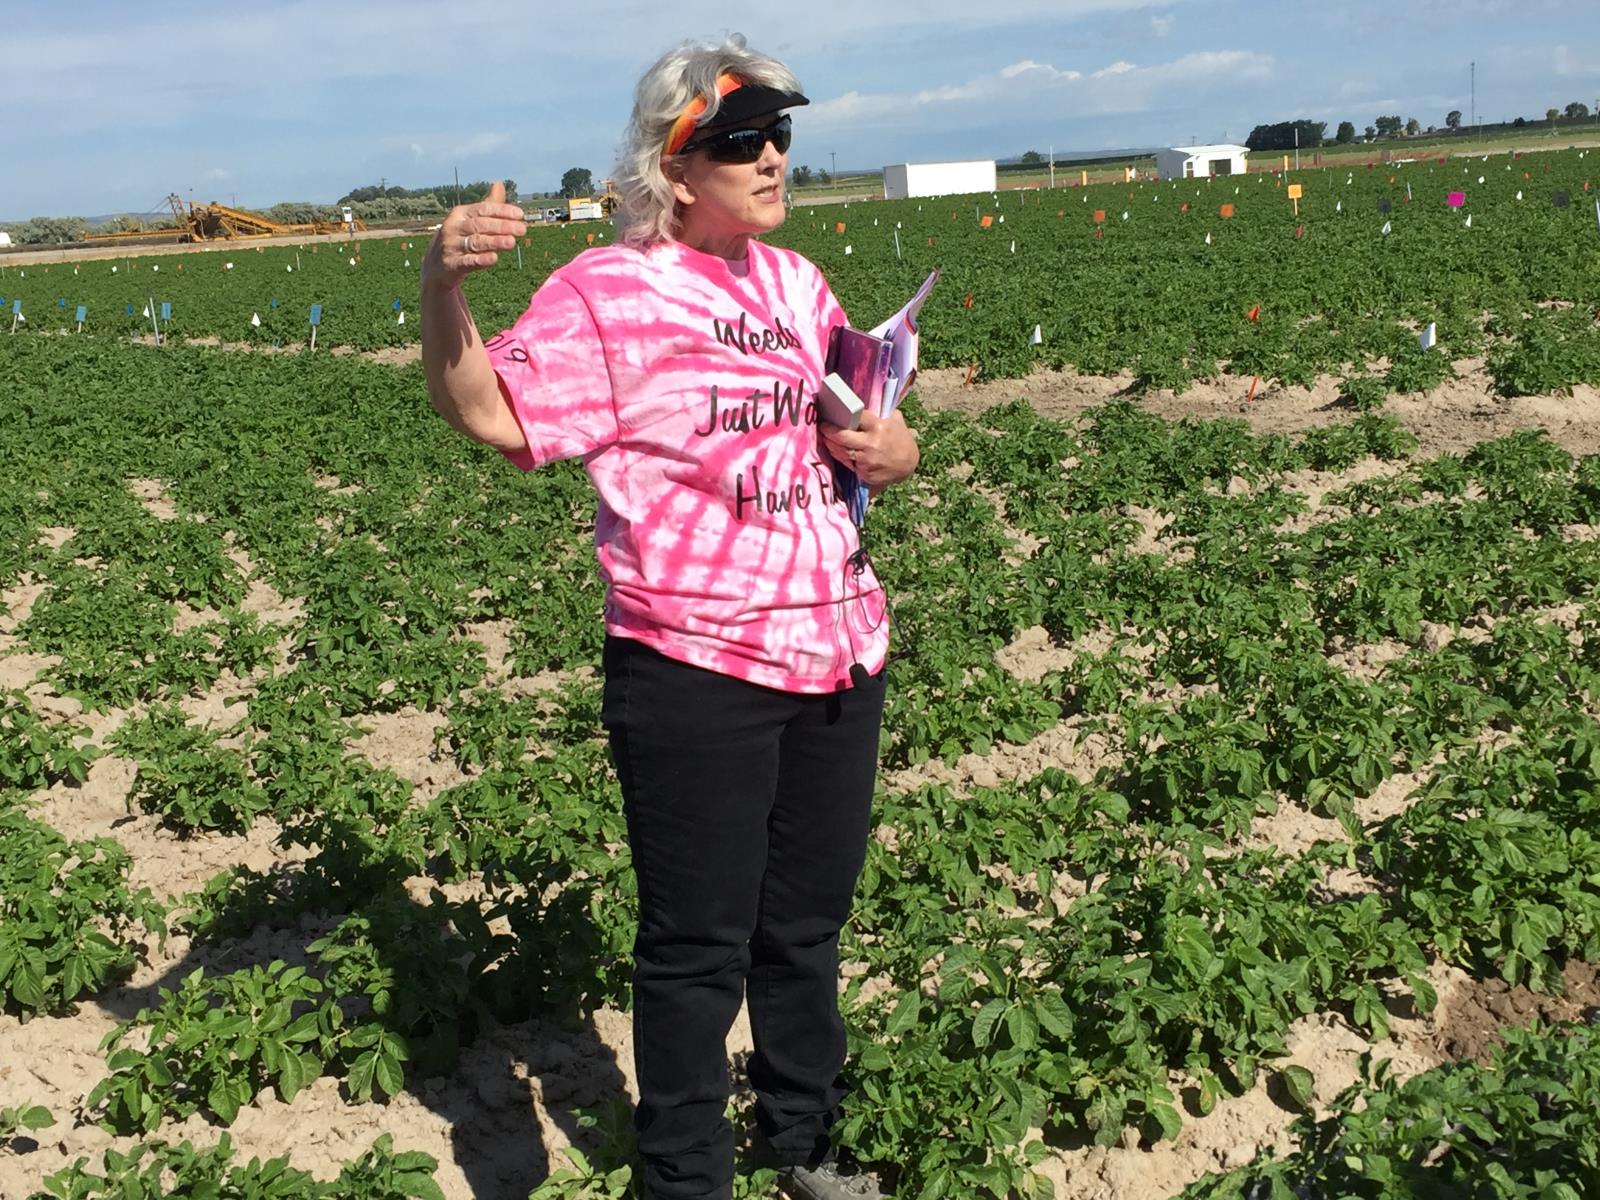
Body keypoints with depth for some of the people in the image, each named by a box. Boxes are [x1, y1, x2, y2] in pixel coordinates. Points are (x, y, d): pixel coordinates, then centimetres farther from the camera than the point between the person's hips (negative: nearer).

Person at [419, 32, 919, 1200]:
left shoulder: (794, 281, 12)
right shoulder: (609, 289, -8)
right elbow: (488, 409, -18)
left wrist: (895, 449, 2)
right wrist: (444, 284, -35)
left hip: (839, 652, 7)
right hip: (696, 671, -6)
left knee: (809, 923, 20)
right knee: (699, 946, 5)